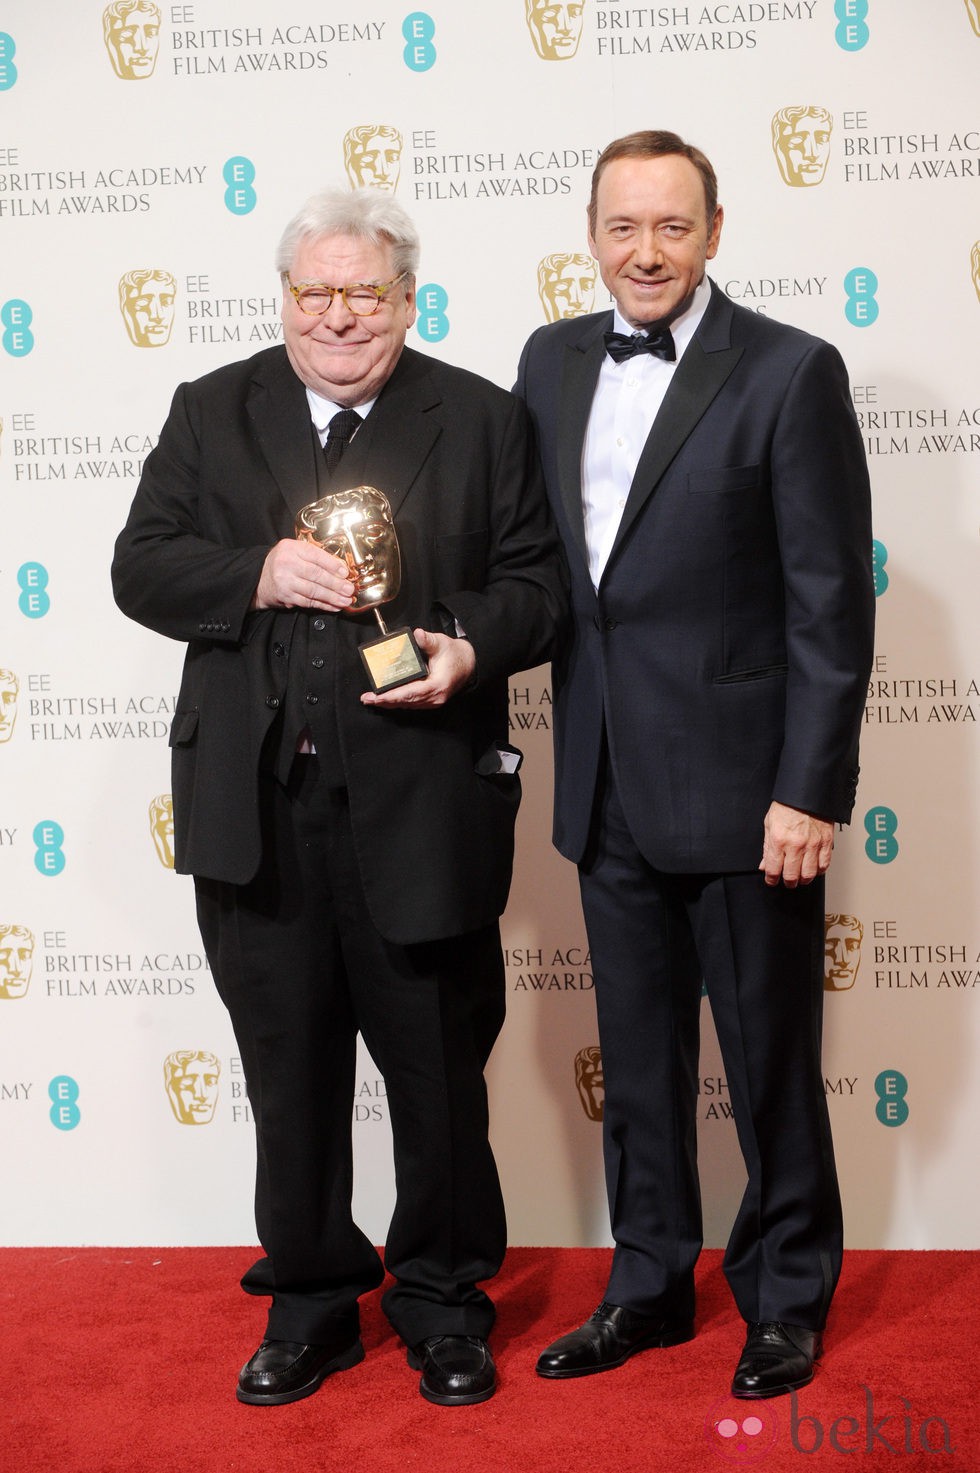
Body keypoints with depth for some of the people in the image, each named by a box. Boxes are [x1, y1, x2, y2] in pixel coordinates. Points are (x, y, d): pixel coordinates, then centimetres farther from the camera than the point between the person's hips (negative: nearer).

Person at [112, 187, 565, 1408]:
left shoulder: (481, 419, 5)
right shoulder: (211, 413, 8)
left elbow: (535, 583, 4)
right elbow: (140, 567, 3)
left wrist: (472, 648, -17)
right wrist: (259, 575, -14)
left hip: (421, 802, -1)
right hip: (256, 806, 2)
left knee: (439, 1067, 9)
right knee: (289, 1069, 13)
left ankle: (442, 1296, 29)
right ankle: (310, 1299, 31)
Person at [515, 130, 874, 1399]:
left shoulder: (790, 373, -9)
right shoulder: (551, 360, 8)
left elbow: (832, 604, -11)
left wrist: (809, 794, -14)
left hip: (739, 790, -5)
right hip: (609, 790, 5)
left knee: (771, 1063, 10)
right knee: (638, 1065, 17)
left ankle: (787, 1295, 29)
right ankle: (649, 1284, 34)